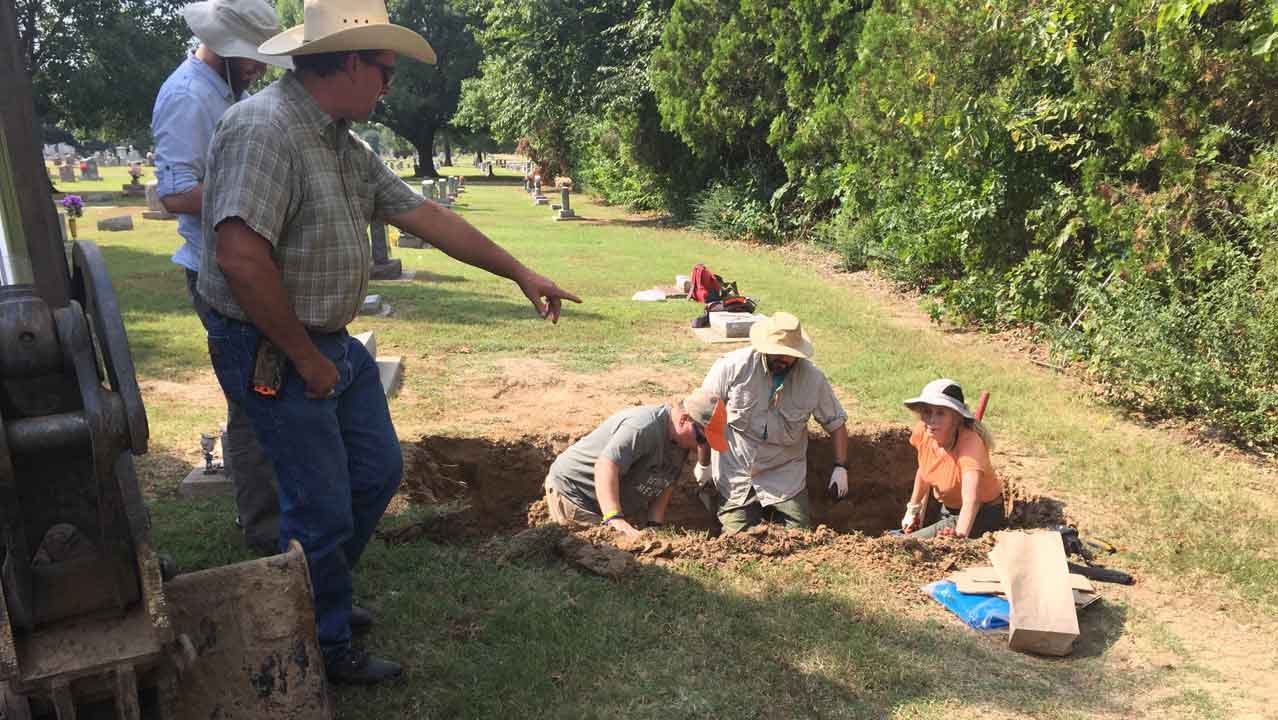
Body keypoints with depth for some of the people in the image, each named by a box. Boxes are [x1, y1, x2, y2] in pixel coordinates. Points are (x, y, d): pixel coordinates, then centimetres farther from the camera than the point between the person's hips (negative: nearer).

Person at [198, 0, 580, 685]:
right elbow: (240, 257, -31)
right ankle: (323, 649, 26)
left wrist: (521, 274, 14)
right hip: (272, 353, -9)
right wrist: (307, 359, -21)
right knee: (322, 507, 2)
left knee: (377, 472, 18)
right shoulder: (263, 128, -22)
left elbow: (423, 215, 13)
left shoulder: (345, 145, 9)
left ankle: (311, 592, 40)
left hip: (332, 342, 10)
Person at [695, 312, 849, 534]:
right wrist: (704, 464, -2)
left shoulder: (813, 379, -7)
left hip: (785, 477, 2)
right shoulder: (732, 367, -15)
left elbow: (836, 422, 6)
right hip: (734, 474, -1)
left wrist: (841, 467, -3)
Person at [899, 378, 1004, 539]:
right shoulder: (922, 431, -14)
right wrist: (913, 509, 14)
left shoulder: (970, 442, -32)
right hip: (947, 510, 7)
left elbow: (971, 499, -45)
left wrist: (960, 534, -60)